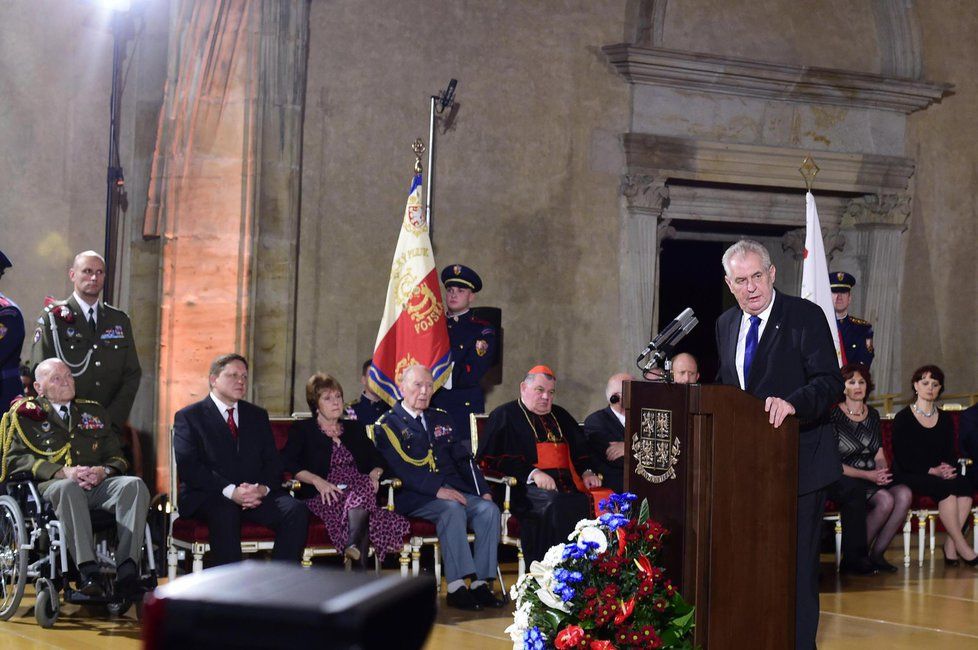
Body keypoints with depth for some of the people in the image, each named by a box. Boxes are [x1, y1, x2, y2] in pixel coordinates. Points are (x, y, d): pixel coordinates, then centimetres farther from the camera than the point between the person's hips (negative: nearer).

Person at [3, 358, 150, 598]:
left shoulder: (94, 412, 30)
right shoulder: (26, 414, 18)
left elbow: (117, 458, 22)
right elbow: (15, 459, 1)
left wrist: (104, 471, -4)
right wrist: (63, 472, -13)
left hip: (99, 485, 4)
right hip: (50, 485, -3)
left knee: (135, 485, -30)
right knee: (68, 488, -41)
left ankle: (127, 570, -43)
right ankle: (88, 573, -50)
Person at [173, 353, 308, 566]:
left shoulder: (257, 416, 22)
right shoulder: (188, 417, 6)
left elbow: (272, 461, 13)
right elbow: (188, 466, -7)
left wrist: (263, 488, -11)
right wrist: (230, 491, -20)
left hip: (256, 494, 4)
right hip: (209, 496, -4)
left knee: (296, 511, -24)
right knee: (225, 513, -38)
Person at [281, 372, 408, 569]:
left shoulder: (355, 428, 27)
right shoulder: (302, 430, 13)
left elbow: (377, 459, 21)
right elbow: (287, 462, -2)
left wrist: (374, 474, -4)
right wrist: (317, 481, -17)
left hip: (360, 489, 3)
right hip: (325, 497, -3)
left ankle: (353, 546, -49)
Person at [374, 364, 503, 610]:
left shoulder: (442, 419, 23)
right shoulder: (388, 424, 3)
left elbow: (463, 459, 19)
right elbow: (401, 469, -11)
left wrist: (483, 489, 2)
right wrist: (437, 490, -22)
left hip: (454, 490, 6)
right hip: (414, 498, -6)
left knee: (489, 509, -22)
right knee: (452, 509, -34)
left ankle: (480, 584, -25)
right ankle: (456, 587, -36)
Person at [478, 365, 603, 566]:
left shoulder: (560, 416, 30)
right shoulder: (504, 416, 10)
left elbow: (580, 449, 34)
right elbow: (492, 457, -3)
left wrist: (586, 471, 11)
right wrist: (532, 473, -14)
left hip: (568, 484, 5)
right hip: (528, 489, -5)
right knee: (554, 505, -38)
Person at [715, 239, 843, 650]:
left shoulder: (806, 316, -9)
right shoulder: (726, 324, 11)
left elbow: (830, 382, -18)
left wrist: (792, 403, -35)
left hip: (798, 462, -6)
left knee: (796, 561, -3)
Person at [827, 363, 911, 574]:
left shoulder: (872, 415, 16)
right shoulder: (834, 416, -5)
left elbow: (879, 455, 15)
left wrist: (882, 470, -9)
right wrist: (867, 475, -17)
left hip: (873, 477, 6)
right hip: (844, 480, -6)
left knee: (904, 494, -24)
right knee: (885, 500, -31)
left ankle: (876, 555, -13)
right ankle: (852, 558, -15)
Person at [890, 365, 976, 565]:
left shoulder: (945, 419, 15)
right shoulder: (903, 419, -1)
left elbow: (949, 453, 13)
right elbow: (903, 459, -8)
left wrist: (948, 468, -11)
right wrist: (933, 471, -18)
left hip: (939, 475, 5)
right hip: (908, 477, -5)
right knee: (946, 488, -32)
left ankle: (950, 545, -27)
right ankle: (962, 548, -28)